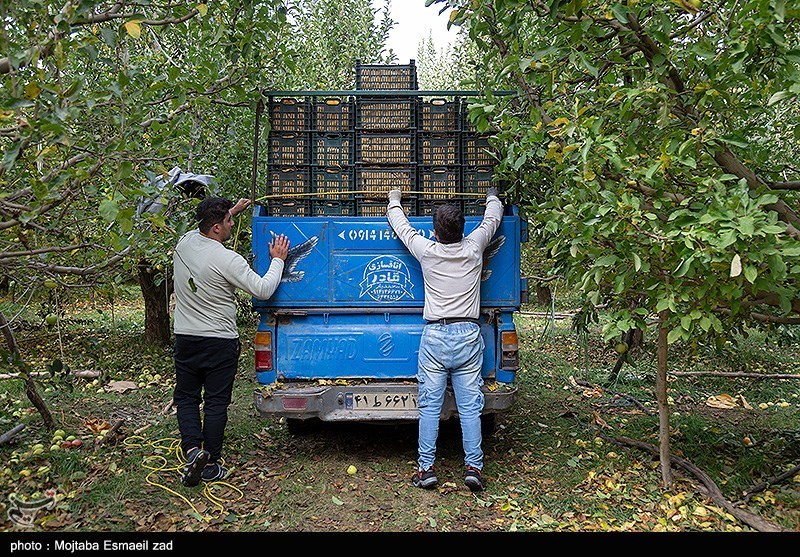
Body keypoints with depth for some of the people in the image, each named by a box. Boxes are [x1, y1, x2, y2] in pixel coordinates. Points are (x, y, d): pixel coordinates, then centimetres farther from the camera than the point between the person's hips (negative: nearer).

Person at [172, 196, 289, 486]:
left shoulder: (184, 243, 0)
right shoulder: (228, 260, -19)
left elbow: (204, 228, 25)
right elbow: (263, 290, -17)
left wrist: (233, 210, 25)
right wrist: (278, 260, -4)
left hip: (185, 340, 5)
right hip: (220, 343, -5)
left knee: (186, 397, 16)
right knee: (216, 403, 6)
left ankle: (192, 449, -1)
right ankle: (210, 464, 13)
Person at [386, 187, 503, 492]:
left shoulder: (427, 251, -2)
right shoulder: (473, 248, 1)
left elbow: (402, 227, 16)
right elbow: (492, 219, 20)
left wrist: (394, 200, 35)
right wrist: (493, 197, 41)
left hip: (435, 335, -1)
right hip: (468, 334, 1)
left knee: (429, 405, 3)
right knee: (470, 406, 3)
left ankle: (426, 467, 6)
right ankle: (473, 466, 4)